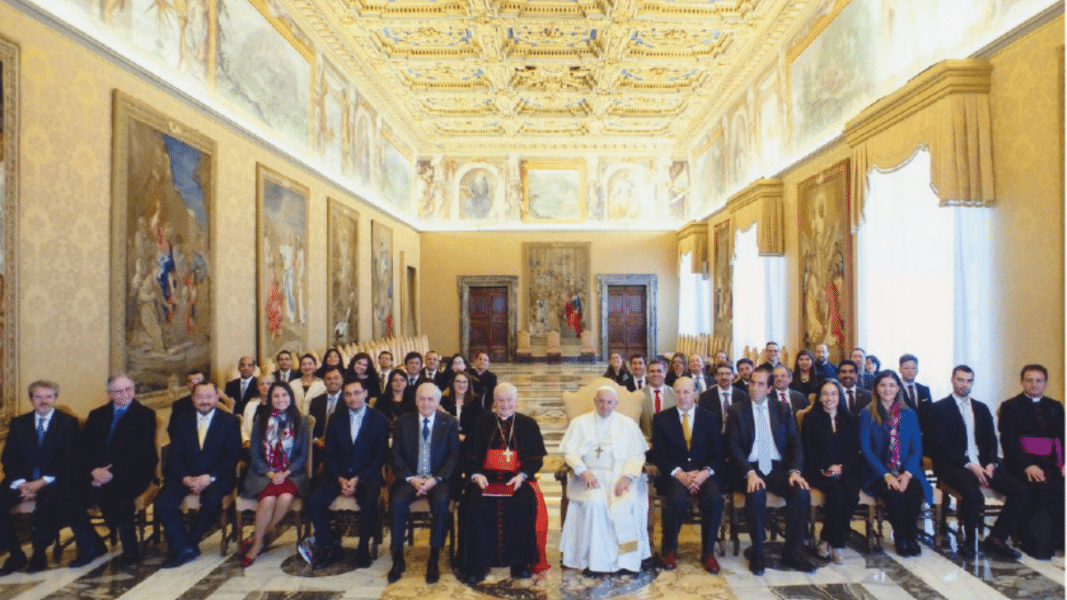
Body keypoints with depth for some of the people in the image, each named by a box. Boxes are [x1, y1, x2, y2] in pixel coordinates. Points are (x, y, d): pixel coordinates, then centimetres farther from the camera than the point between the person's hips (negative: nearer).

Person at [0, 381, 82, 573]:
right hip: (22, 480, 4)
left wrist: (43, 481, -17)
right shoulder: (18, 423, 14)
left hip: (54, 481, -4)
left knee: (48, 501, -34)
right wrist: (20, 482, -12)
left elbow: (69, 460, -4)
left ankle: (39, 553, -15)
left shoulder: (68, 422, 4)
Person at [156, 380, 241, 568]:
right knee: (162, 504, -22)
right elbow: (174, 455, 6)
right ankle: (184, 548, -7)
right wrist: (185, 478, -13)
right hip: (185, 476, 3)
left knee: (212, 500, -32)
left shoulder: (229, 421, 3)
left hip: (217, 477, -3)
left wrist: (211, 477, -18)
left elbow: (232, 456, -4)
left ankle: (188, 543, -5)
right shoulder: (183, 421, 12)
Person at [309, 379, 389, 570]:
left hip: (367, 474, -3)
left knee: (369, 502, -31)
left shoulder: (379, 420, 0)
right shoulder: (336, 419, 8)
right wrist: (340, 479, -10)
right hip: (338, 473, 3)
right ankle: (330, 546, 1)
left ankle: (363, 548, -6)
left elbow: (381, 455, -3)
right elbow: (328, 453, 6)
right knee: (314, 501, -21)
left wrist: (358, 479, -14)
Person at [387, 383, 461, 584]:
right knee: (397, 502, -27)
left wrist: (435, 479, -15)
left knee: (441, 503, -31)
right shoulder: (403, 421, 5)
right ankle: (398, 558, -9)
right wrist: (410, 478, -12)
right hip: (410, 478, 2)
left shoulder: (449, 422, 2)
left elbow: (454, 455, -1)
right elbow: (395, 455, 3)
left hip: (439, 478, -1)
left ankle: (434, 559, -15)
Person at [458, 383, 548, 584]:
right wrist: (476, 474, -12)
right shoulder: (481, 423, 13)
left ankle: (519, 561, -13)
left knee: (526, 503, -29)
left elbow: (536, 456, 4)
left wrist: (522, 475, -13)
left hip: (517, 478, 0)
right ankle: (478, 564, -14)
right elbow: (470, 454, 7)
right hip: (486, 478, 1)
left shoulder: (528, 424, 11)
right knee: (475, 504, -27)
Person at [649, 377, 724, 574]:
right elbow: (658, 454, -2)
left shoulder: (710, 418, 8)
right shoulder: (662, 418, 5)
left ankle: (708, 551, -7)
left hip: (704, 474, 1)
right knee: (677, 498, -32)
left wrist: (705, 473, -16)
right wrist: (680, 474, -17)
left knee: (715, 499, -29)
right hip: (674, 474, -1)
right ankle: (669, 549, -6)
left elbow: (718, 453, 3)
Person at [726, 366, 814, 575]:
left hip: (779, 468, 3)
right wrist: (750, 473, -21)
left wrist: (795, 471, -12)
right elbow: (734, 447, -5)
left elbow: (795, 444, 6)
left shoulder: (783, 410, 11)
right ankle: (757, 553, -11)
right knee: (756, 494, -33)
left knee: (802, 492, -25)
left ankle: (791, 551, -5)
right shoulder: (737, 410, 2)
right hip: (750, 468, -3)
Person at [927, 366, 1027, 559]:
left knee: (1021, 491, -15)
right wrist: (969, 465, -16)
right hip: (954, 465, -6)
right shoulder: (939, 408, 0)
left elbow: (991, 441, 14)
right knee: (973, 495, -33)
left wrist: (991, 463, -6)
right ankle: (969, 541, -7)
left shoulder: (981, 408, 19)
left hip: (982, 463, 6)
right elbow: (940, 445, -8)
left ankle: (996, 538, -2)